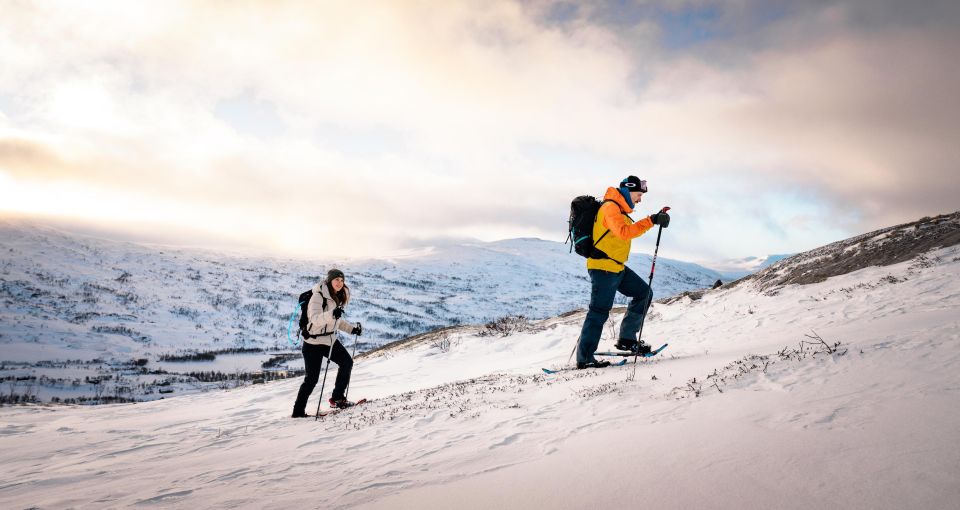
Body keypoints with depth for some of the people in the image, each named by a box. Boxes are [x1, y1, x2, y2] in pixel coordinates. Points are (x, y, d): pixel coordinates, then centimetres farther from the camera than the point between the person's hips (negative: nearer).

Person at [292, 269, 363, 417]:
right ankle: (298, 410, 8)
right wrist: (332, 314, -49)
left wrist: (352, 329, 6)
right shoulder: (318, 296, -19)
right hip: (314, 342, -8)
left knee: (347, 362, -3)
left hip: (330, 339, 8)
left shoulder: (338, 297, 6)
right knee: (312, 378, -5)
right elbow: (315, 319, -34)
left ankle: (337, 397, 9)